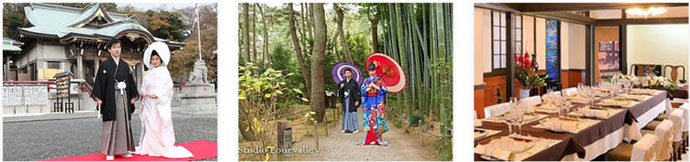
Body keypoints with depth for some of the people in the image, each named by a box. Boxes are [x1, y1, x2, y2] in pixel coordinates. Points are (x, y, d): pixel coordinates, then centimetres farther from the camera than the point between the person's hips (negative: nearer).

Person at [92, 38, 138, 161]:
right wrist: (99, 97, -12)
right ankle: (109, 152, 4)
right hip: (110, 98, -4)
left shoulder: (125, 65, 12)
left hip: (124, 97, 4)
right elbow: (99, 81, -4)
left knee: (124, 122, 6)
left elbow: (130, 81, 14)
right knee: (110, 124, -2)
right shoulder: (105, 65, 0)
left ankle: (123, 150, 14)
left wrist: (133, 96, 7)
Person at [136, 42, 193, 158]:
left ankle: (164, 147, -1)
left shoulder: (164, 72, -4)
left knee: (160, 125, -6)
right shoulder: (149, 72, 15)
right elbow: (144, 86, 17)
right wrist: (142, 93, -1)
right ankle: (150, 147, 15)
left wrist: (157, 95, -18)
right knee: (149, 124, 8)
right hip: (148, 103, 6)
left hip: (159, 104, -6)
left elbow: (168, 86, -12)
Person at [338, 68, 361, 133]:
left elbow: (358, 92, -4)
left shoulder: (354, 82, -1)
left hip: (352, 100, -4)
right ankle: (345, 128, 10)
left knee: (353, 113, -4)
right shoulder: (342, 82, 11)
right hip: (345, 100, 4)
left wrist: (357, 100, -11)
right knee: (346, 113, 5)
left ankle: (355, 128, 1)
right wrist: (341, 88, -9)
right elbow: (339, 91, 12)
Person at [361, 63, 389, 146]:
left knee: (377, 118, -10)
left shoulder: (379, 80, 3)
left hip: (377, 102, -3)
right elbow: (362, 89, 7)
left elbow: (384, 90, -4)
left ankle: (378, 138, -7)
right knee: (370, 118, 0)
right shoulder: (366, 80, 13)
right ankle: (371, 138, 5)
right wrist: (368, 88, -9)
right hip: (368, 102, 3)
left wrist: (375, 87, -12)